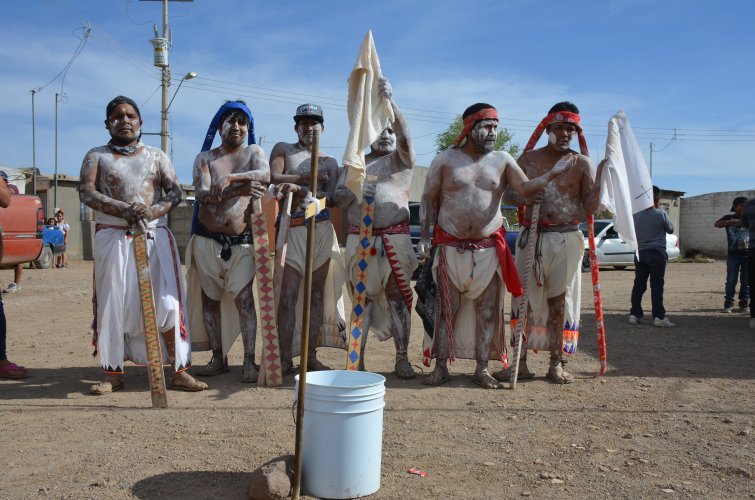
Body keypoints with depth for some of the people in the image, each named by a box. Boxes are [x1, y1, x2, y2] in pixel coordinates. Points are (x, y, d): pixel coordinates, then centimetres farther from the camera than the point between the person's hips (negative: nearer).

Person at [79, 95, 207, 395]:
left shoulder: (157, 156, 16)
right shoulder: (97, 156, 12)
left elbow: (175, 193, 5)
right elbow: (86, 192, -3)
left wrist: (152, 211, -16)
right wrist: (123, 209, -19)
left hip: (155, 236, 1)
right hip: (113, 237, 0)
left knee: (167, 302, -7)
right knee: (113, 305, 1)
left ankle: (179, 371, -3)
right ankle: (113, 374, 13)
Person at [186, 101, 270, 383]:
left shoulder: (253, 153, 9)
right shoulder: (205, 158, 7)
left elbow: (266, 175, -14)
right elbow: (203, 194, -11)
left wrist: (231, 178, -26)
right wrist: (240, 189, -22)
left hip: (242, 242, -1)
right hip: (208, 240, 2)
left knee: (244, 298, -8)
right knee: (210, 298, 7)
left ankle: (249, 361, -5)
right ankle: (218, 358, 17)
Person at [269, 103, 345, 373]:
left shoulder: (330, 162, 16)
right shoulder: (283, 149, 13)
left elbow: (331, 199, 0)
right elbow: (274, 178, -6)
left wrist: (299, 189, -16)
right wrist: (309, 177, -6)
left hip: (321, 230, 3)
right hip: (291, 230, -2)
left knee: (317, 293, 3)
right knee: (288, 295, -7)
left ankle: (311, 356, 10)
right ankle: (285, 359, -3)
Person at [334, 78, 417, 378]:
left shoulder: (402, 159, 10)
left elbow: (404, 135, -11)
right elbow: (338, 199, 14)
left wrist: (389, 101, -24)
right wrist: (353, 190, -8)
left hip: (396, 238, -2)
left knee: (398, 296, -1)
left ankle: (402, 359, 5)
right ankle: (358, 359, 8)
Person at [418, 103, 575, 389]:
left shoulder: (502, 161, 6)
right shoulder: (445, 160, 1)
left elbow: (525, 189, -5)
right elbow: (428, 200, 4)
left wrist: (551, 174, -22)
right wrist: (424, 238, -3)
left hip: (488, 249, 2)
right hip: (450, 247, -1)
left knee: (487, 310, 5)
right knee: (447, 309, 4)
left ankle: (482, 369, 16)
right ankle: (440, 367, 15)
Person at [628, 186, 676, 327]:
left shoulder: (636, 215, 2)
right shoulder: (661, 214, -10)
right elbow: (670, 229, 5)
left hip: (640, 253, 4)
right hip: (657, 253, -4)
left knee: (638, 285, 9)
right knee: (656, 285, -3)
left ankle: (634, 314, 11)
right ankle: (659, 316, -4)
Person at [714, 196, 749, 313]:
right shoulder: (729, 218, 6)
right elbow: (716, 224, -11)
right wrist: (733, 222, -22)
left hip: (748, 253, 2)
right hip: (733, 254, -2)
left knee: (746, 280, 4)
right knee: (731, 280, -3)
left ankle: (744, 304, 11)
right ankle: (728, 303, 1)